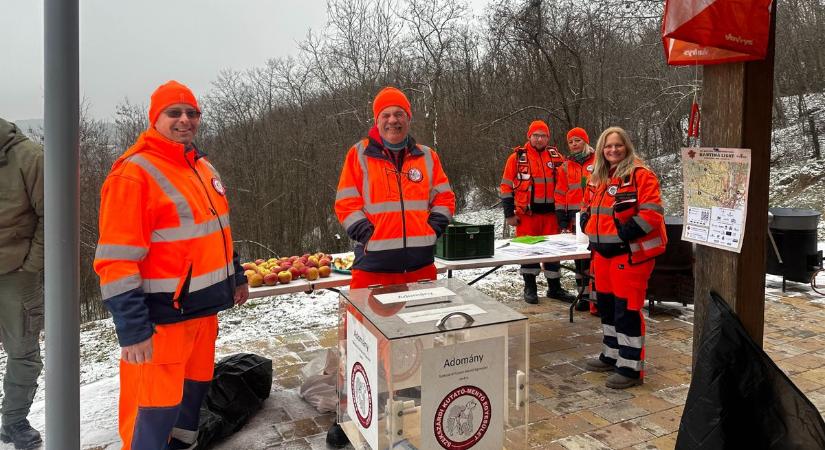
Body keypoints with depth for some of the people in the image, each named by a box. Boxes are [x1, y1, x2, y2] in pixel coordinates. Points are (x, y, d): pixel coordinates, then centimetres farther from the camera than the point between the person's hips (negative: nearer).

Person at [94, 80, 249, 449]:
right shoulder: (134, 173, -15)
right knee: (155, 412, -1)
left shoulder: (202, 166, 12)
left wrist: (236, 276, 24)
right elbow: (117, 261, -20)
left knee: (194, 389, 21)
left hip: (204, 308, 8)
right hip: (162, 317, -8)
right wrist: (132, 329, -22)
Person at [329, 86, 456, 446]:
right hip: (373, 261, -3)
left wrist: (433, 228, 1)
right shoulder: (360, 154, 0)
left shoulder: (426, 156, 10)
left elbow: (444, 198, 15)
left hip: (420, 261, 3)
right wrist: (367, 234, -11)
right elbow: (346, 204, -2)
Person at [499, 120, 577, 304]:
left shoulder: (555, 156, 8)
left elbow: (563, 185, 11)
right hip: (526, 213, -2)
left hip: (550, 213, 3)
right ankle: (530, 288, 18)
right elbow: (506, 187, 0)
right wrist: (509, 213, -4)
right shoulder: (517, 157, 0)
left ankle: (554, 288, 21)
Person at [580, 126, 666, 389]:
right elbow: (593, 207, 28)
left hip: (631, 253, -9)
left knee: (627, 308, -6)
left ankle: (631, 368, 4)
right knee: (607, 304, 17)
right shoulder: (601, 178, 15)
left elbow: (652, 212, -19)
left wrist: (625, 233, -23)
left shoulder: (640, 175, -11)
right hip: (604, 252, 9)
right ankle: (612, 355, 33)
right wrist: (588, 222, 9)